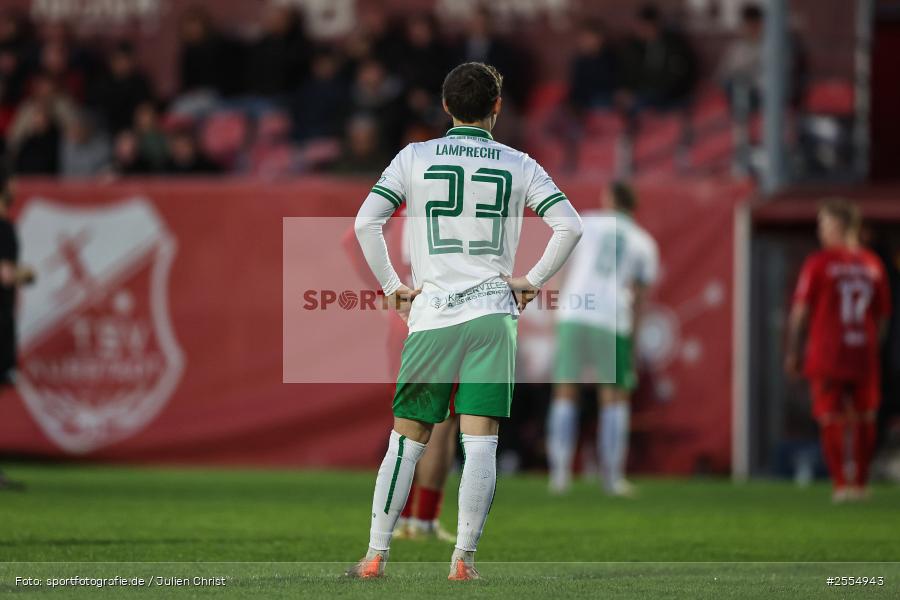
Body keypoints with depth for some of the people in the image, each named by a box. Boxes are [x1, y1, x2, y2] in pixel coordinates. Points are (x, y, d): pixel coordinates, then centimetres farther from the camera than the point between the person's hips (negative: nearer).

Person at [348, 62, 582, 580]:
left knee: (407, 438, 8)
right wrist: (532, 281, 4)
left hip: (431, 317, 0)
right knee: (481, 441, -1)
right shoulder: (519, 166, 4)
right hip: (494, 313, 0)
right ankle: (464, 559, -4)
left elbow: (366, 222, -5)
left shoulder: (414, 157, 3)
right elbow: (570, 225, -4)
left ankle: (376, 555, 7)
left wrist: (391, 286, 3)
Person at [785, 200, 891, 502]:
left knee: (831, 421, 0)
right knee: (864, 419, 11)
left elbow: (800, 311, -6)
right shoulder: (873, 265, 6)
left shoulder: (818, 263, -6)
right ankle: (861, 483, 15)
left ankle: (840, 483, -7)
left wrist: (792, 353, 1)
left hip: (827, 353, -4)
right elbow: (882, 315, 12)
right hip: (864, 354, 4)